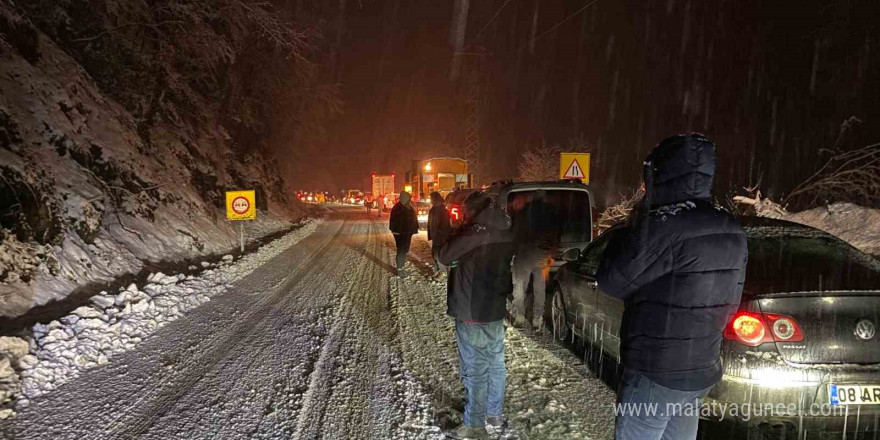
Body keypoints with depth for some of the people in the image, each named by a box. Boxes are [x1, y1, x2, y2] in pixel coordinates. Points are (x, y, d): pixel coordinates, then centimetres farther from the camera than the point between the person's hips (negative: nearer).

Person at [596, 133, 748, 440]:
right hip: (702, 372, 8)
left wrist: (632, 225, -4)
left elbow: (611, 281, -13)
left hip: (655, 374, -8)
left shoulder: (664, 226, -23)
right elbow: (729, 304, 15)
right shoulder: (732, 233, 5)